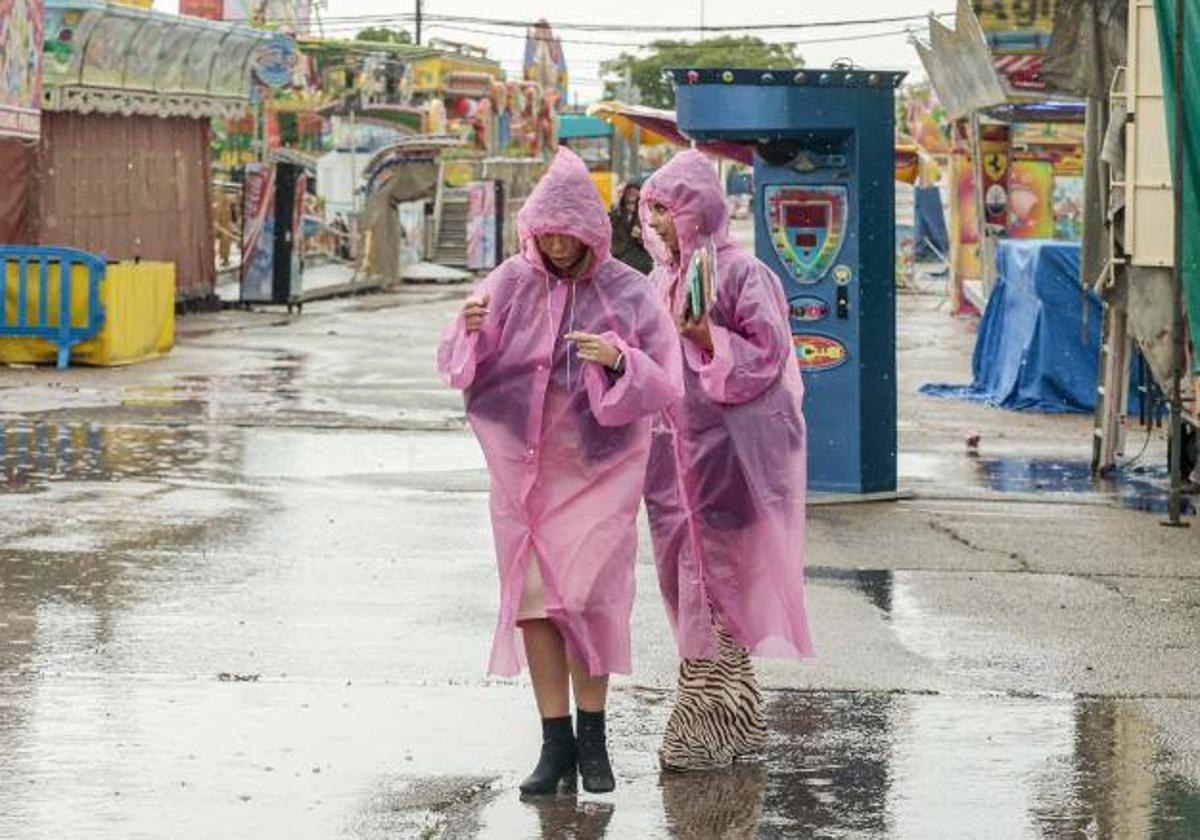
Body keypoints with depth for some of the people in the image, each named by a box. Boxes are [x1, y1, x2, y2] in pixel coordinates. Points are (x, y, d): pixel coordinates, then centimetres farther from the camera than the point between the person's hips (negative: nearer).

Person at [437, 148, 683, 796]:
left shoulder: (629, 294, -4)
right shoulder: (509, 284, 2)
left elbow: (664, 386, -5)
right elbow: (457, 369, 2)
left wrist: (618, 361, -24)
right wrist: (471, 330, -19)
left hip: (598, 468, -2)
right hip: (522, 465, 2)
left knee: (587, 595, -4)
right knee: (532, 599, 2)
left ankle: (592, 737, 9)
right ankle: (556, 743, 9)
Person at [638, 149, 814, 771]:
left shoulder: (741, 274, -8)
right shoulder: (660, 281, 14)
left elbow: (767, 355, -12)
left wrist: (706, 337, -22)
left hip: (727, 451, -8)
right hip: (674, 451, 8)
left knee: (714, 582, -7)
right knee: (688, 576, 9)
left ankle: (704, 725, -4)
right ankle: (738, 716, 18)